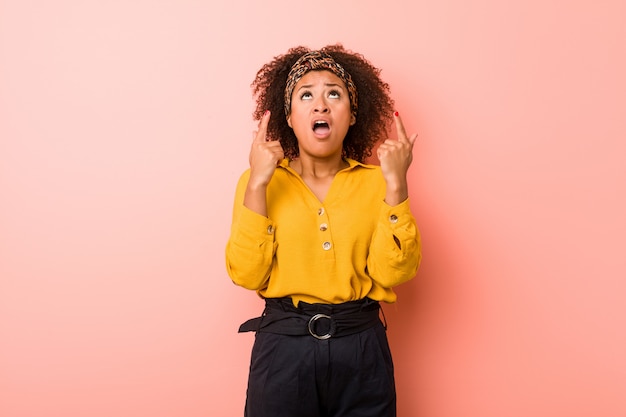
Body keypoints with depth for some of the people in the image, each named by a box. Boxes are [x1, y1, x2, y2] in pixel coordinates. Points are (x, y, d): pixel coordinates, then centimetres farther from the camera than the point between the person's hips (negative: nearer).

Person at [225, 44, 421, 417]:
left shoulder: (377, 181, 0)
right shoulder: (259, 182, -1)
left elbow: (392, 273, -10)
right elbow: (247, 274, -11)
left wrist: (396, 184, -16)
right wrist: (257, 182, -16)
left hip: (362, 349, 1)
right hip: (283, 348, -1)